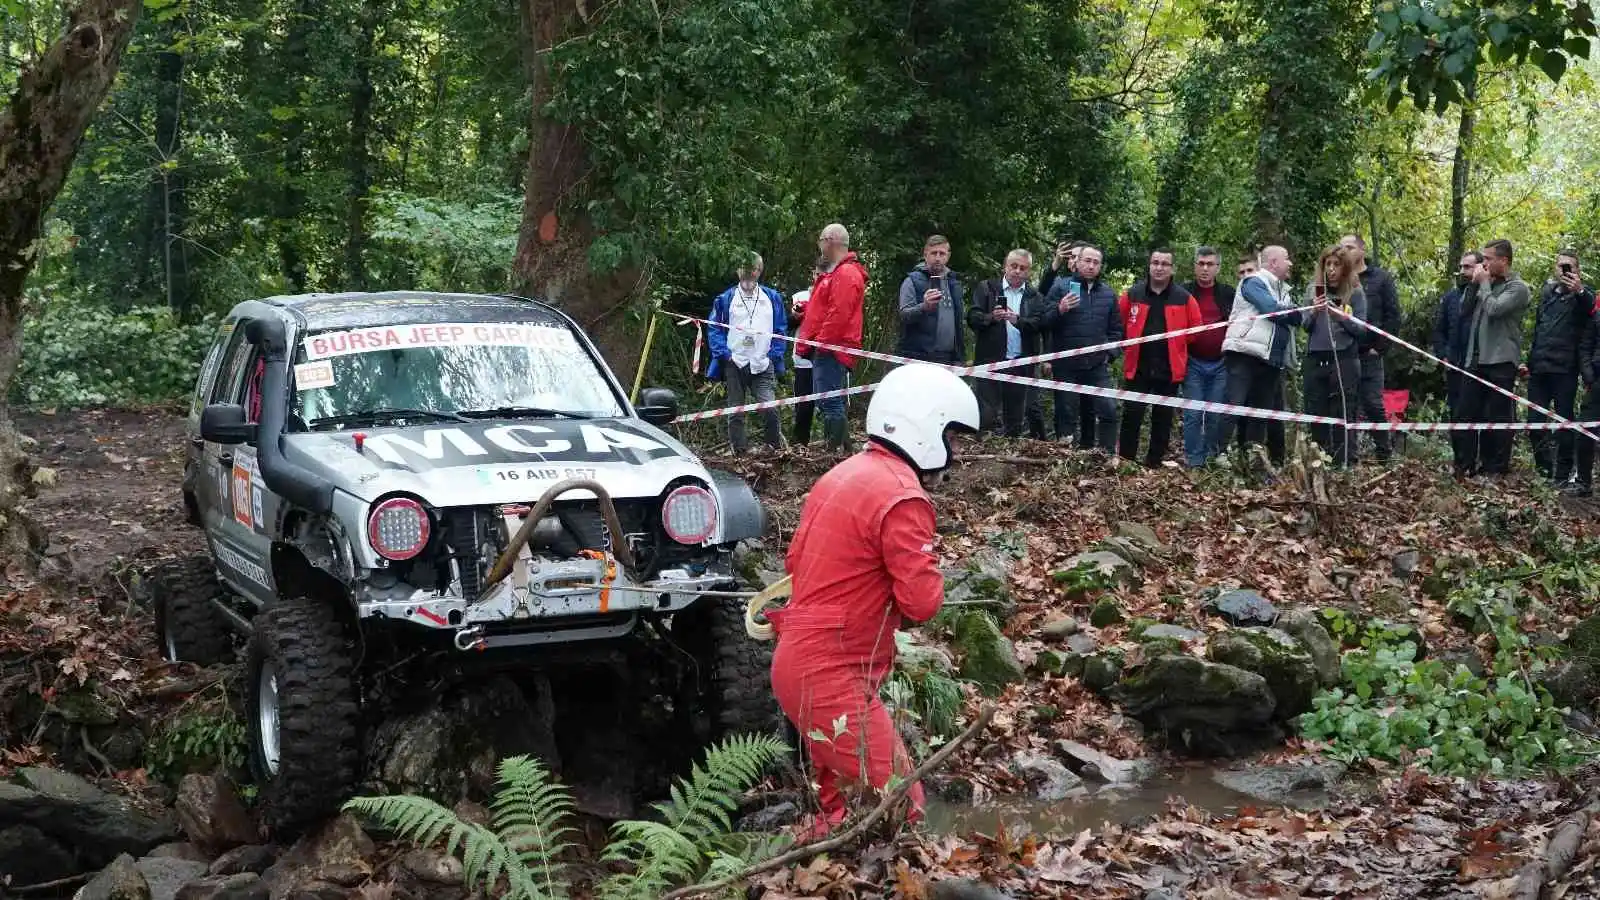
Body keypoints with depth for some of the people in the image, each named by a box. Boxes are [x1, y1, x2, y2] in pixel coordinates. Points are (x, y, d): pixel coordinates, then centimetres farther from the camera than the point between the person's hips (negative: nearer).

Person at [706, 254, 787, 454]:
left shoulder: (772, 298, 10)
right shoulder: (725, 299, 6)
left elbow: (781, 330, 12)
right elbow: (714, 330, 5)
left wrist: (774, 354, 0)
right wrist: (723, 353, -7)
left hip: (763, 364, 0)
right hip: (734, 363, 0)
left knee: (769, 408, -15)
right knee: (735, 413, 5)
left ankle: (776, 448, 0)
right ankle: (739, 452, 12)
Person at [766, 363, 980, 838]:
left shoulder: (844, 475, 13)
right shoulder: (902, 497, -17)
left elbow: (796, 562, 19)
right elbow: (922, 601, -17)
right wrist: (928, 568, 2)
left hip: (797, 660, 10)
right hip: (833, 676, -10)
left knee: (845, 805, 19)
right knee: (899, 808, -9)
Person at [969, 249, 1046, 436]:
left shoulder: (1035, 296, 12)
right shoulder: (986, 288, 9)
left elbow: (1040, 323, -4)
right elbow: (972, 318, -2)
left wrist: (1017, 320, -23)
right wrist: (991, 317, -22)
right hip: (990, 361, -2)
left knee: (1015, 418, 6)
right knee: (986, 415, -8)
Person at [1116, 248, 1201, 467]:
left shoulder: (1184, 298, -1)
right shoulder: (1132, 295, 0)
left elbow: (1196, 329, 7)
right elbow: (1118, 324, 11)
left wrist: (1177, 347, 7)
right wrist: (1133, 343, 10)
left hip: (1170, 369, 0)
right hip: (1138, 368, 0)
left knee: (1163, 420, 8)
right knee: (1132, 416, -3)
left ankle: (1154, 465, 16)